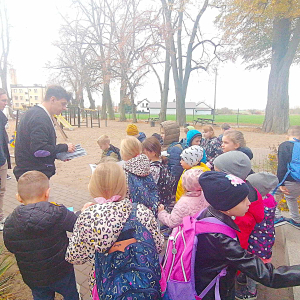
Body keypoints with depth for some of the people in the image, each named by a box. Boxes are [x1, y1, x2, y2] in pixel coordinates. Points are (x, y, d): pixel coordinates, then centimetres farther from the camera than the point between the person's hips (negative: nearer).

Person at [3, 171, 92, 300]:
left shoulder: (8, 225, -17)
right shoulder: (56, 213, -32)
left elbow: (11, 248, 0)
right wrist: (83, 212, -1)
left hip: (33, 279, 4)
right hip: (62, 274, -3)